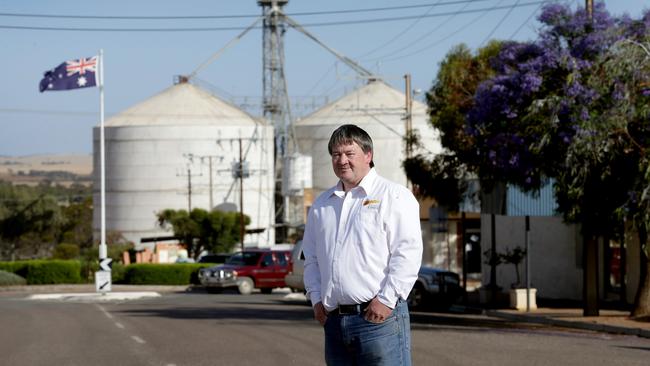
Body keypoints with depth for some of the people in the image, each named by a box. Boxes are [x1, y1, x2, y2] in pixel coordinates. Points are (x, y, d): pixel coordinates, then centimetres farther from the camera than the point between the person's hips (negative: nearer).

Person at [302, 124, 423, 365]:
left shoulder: (393, 196, -1)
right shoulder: (322, 205, 19)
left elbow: (408, 253, -10)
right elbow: (311, 258, 23)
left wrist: (386, 300, -15)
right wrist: (316, 298, 9)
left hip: (379, 317, -6)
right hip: (334, 320, 6)